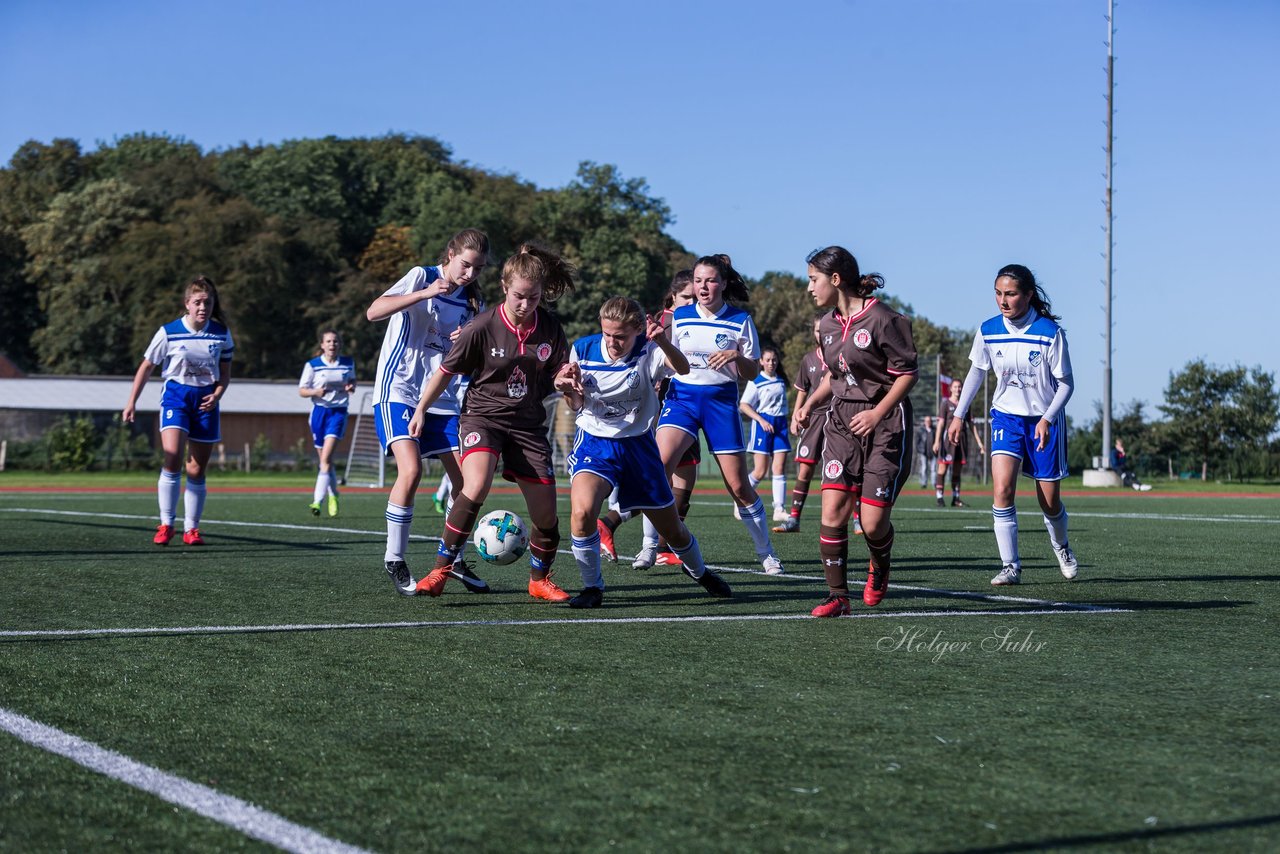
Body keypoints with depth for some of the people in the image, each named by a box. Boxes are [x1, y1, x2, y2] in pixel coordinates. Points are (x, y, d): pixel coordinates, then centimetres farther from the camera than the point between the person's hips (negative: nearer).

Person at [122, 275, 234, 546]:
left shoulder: (221, 333, 0)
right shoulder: (169, 332, -7)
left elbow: (225, 372, 10)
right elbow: (147, 366, 3)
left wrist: (217, 395, -9)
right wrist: (132, 402, 2)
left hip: (206, 400, 3)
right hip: (175, 395, -3)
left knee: (197, 469, 5)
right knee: (172, 457, -22)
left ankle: (191, 529, 16)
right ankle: (166, 524, -13)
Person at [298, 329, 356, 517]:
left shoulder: (348, 363, 5)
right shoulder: (312, 365, 0)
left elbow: (352, 380, 23)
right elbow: (301, 390, 2)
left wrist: (351, 386, -1)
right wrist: (316, 392, -19)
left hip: (339, 412, -1)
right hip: (319, 411, 1)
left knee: (326, 459, -16)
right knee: (325, 460, 8)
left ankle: (317, 501, -21)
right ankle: (333, 495, 31)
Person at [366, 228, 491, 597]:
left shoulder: (473, 302, 11)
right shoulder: (422, 276, -4)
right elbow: (373, 312, -18)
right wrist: (424, 294, -28)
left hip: (442, 398, 6)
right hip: (399, 390, -6)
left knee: (465, 479, -1)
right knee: (410, 470, -23)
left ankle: (454, 560, 17)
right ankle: (394, 560, -7)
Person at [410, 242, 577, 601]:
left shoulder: (549, 328, -4)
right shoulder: (482, 328, -14)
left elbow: (557, 376, 6)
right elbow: (447, 371, -2)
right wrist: (421, 410, 2)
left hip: (529, 423, 4)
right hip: (482, 415, -4)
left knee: (546, 513, 4)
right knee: (476, 488, -31)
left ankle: (539, 579, 31)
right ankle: (440, 571, -18)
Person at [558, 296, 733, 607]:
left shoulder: (648, 350, -15)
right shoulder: (583, 349, -10)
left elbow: (682, 368, -37)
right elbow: (577, 405, 3)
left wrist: (663, 341, -57)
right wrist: (569, 390, -20)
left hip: (638, 444, 0)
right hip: (594, 442, 0)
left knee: (672, 529, 13)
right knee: (582, 510, -30)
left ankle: (698, 570, 46)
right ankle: (592, 587, -9)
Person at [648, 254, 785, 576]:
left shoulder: (740, 321, 1)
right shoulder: (678, 317, 4)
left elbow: (752, 373, 5)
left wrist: (737, 357, -17)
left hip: (721, 401, -1)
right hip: (682, 396, 1)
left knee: (739, 487, 1)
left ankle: (766, 554, 18)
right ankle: (649, 547, -15)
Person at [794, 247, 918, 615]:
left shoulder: (882, 319, -13)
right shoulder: (827, 325, 10)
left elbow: (908, 373, -10)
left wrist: (878, 413, -19)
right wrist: (810, 404, 7)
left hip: (885, 423, -6)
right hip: (841, 422, 6)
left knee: (873, 522, -6)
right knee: (832, 512, -9)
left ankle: (880, 568, 28)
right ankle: (838, 597, -1)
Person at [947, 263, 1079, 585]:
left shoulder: (1050, 332, -16)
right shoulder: (988, 330, -6)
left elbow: (1066, 383, -10)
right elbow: (976, 371, 10)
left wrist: (1047, 419, -24)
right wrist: (959, 415, 9)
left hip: (1044, 420, -2)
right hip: (1006, 416, 2)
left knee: (1050, 501, 6)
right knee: (1001, 490, -19)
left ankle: (1061, 546, 38)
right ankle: (1010, 566, -12)